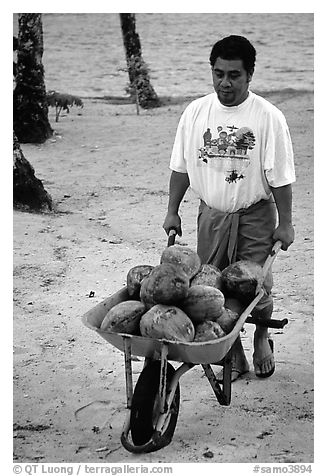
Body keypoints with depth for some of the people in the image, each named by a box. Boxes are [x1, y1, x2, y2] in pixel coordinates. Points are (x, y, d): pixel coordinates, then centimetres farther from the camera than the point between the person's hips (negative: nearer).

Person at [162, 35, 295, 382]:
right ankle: (233, 355, 21)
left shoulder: (268, 117, -11)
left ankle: (262, 339, 34)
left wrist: (285, 223, -7)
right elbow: (181, 167, 8)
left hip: (255, 216, -3)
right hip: (211, 214, 3)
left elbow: (280, 177, -8)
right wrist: (172, 212, 8)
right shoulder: (195, 112, 0)